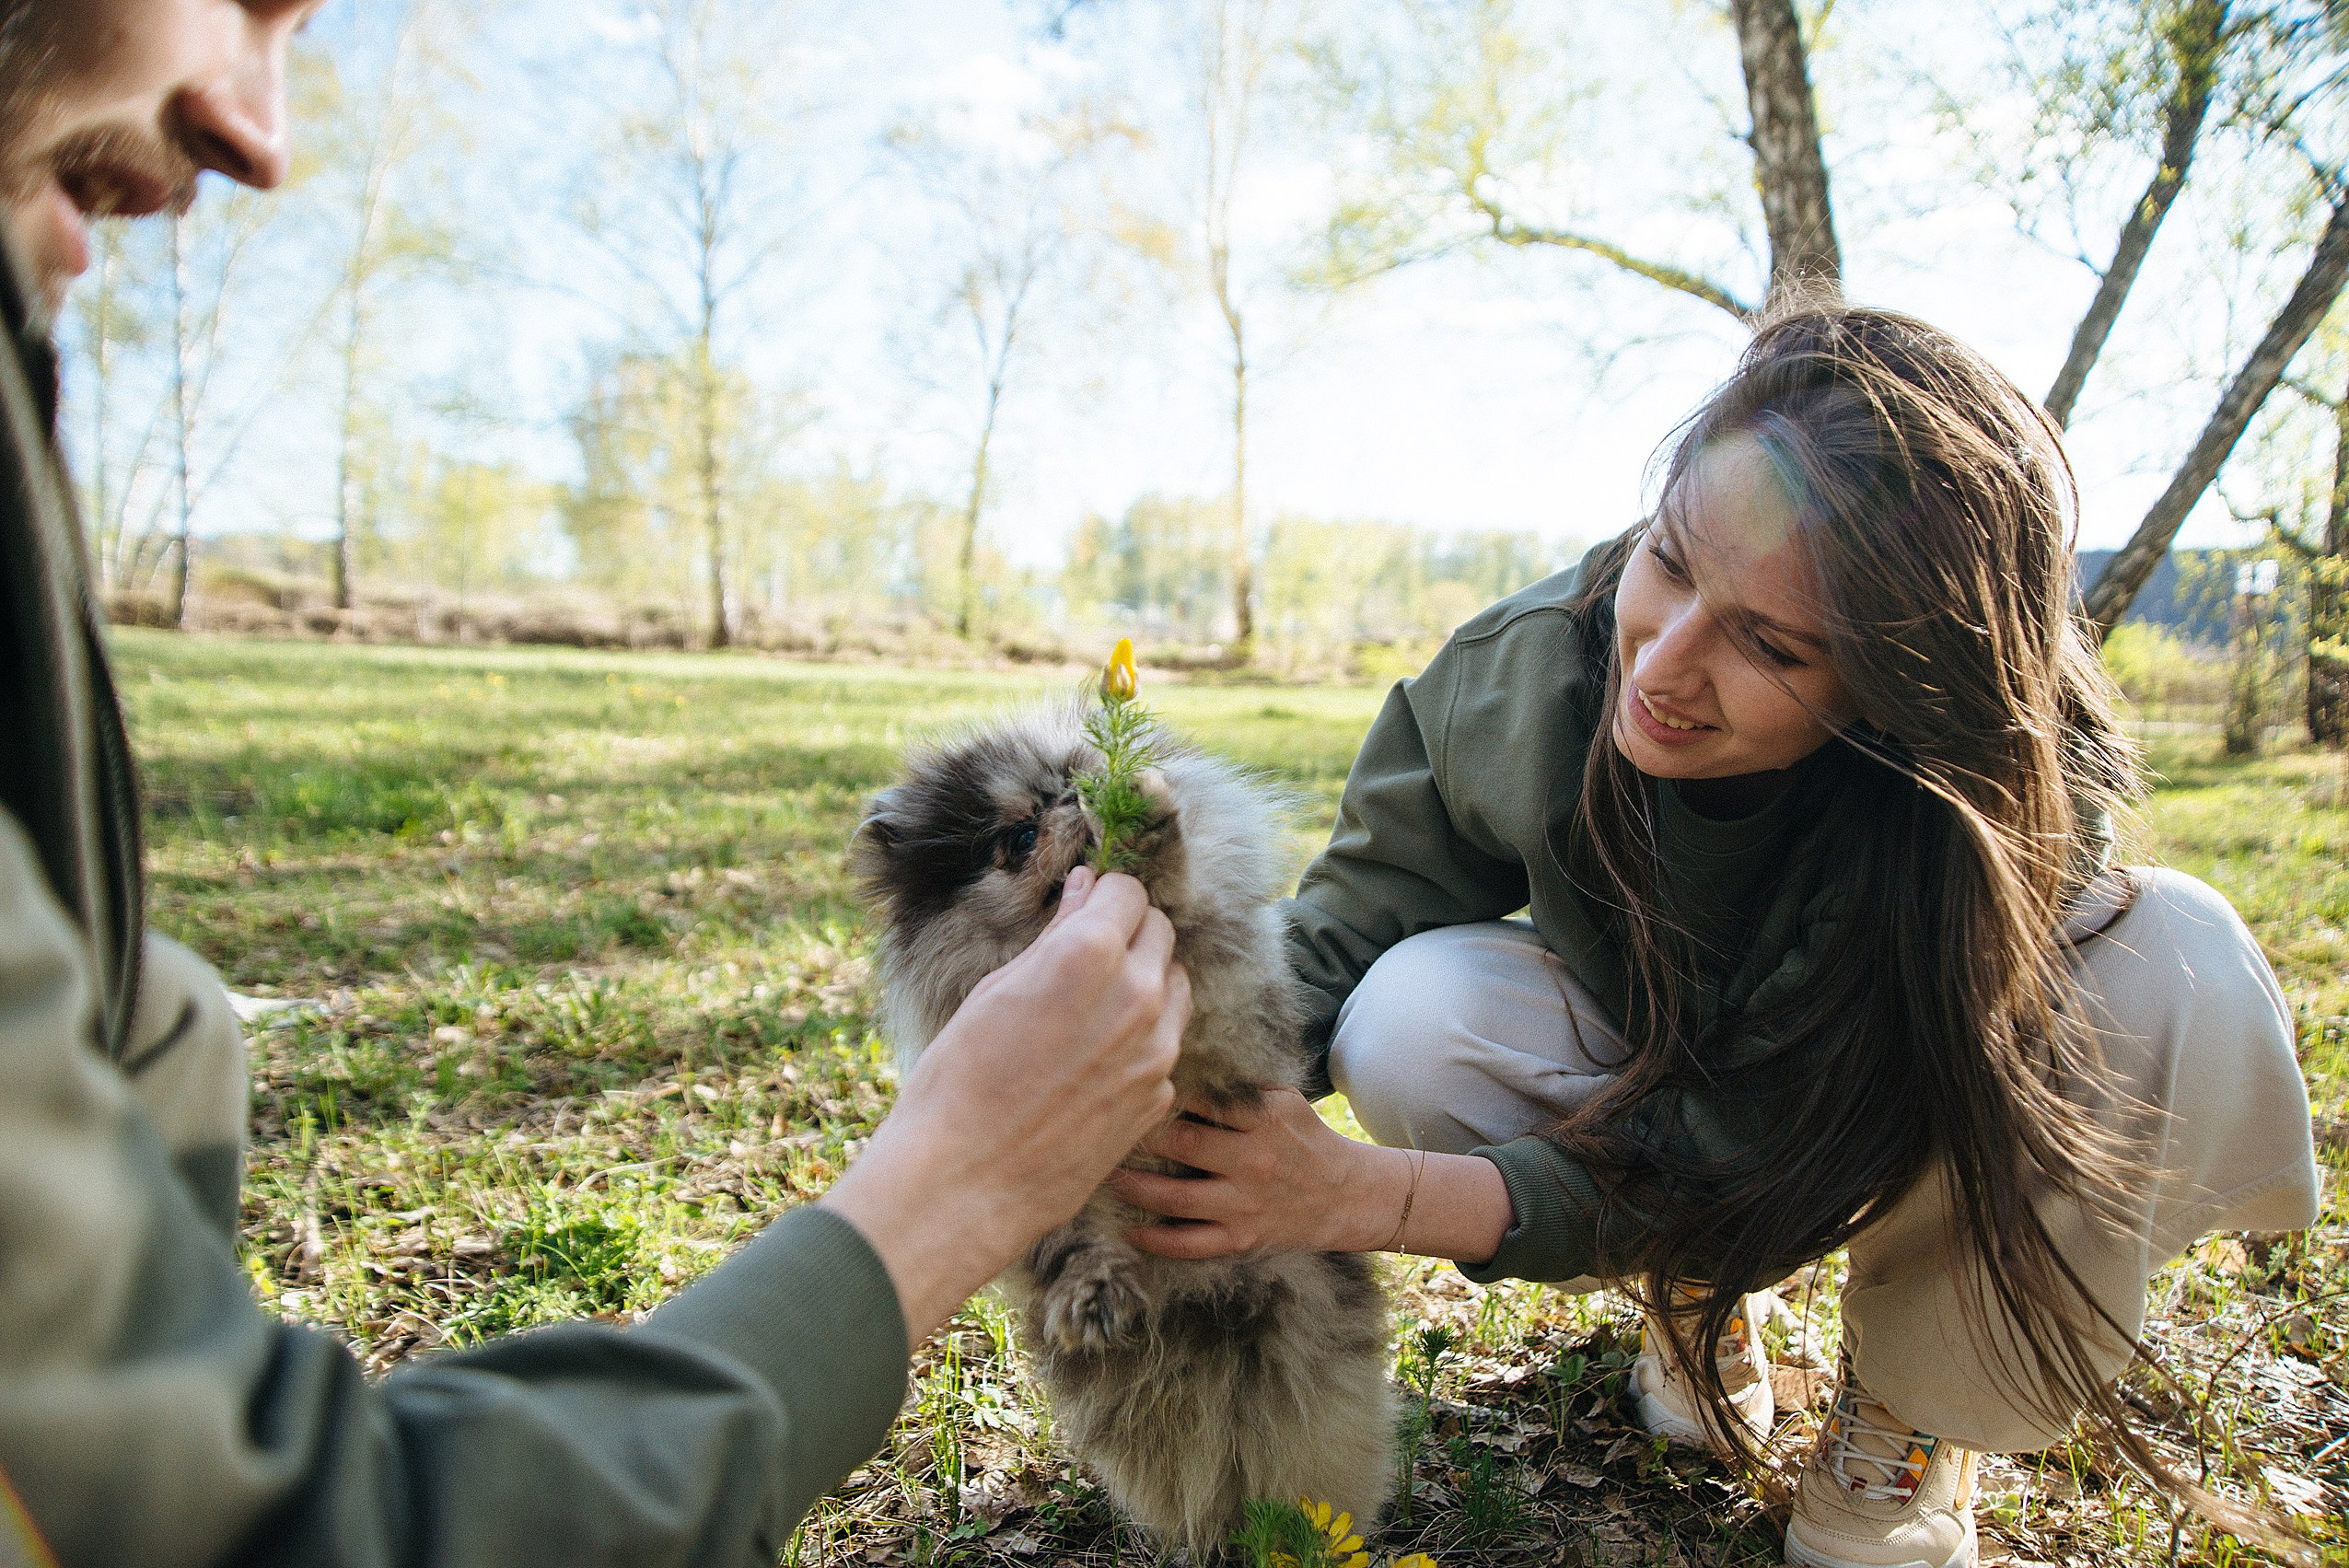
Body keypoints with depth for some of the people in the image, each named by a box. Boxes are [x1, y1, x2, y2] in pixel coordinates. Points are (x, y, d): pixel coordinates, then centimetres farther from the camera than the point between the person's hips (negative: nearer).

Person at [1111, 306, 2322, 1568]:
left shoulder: (2015, 790, -35)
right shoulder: (1520, 671, -27)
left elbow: (1755, 1165, -34)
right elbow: (1347, 924, -18)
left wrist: (1366, 1198, -45)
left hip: (1897, 1116, -1)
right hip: (1645, 1067, 2)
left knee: (2174, 963, -33)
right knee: (1407, 1024, -30)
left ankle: (1907, 1422, -7)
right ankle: (1697, 1294, 3)